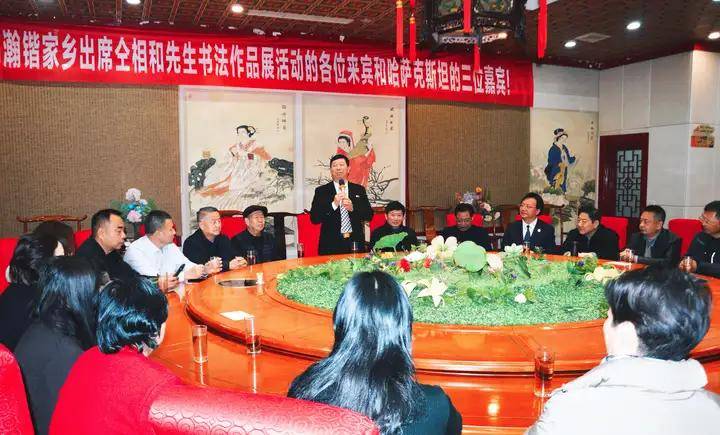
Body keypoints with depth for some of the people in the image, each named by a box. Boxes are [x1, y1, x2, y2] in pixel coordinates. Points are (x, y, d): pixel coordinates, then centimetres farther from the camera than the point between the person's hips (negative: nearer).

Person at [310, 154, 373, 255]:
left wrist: (353, 208, -12)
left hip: (356, 242, 2)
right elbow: (314, 218, -5)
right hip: (331, 245, -2)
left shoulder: (359, 189, 10)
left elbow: (369, 215, 5)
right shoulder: (321, 191, 3)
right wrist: (333, 205, -16)